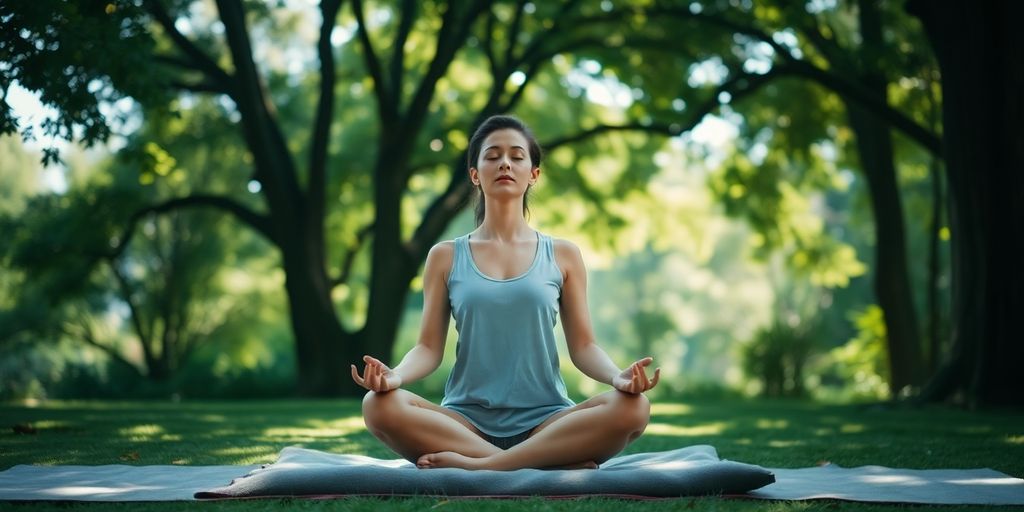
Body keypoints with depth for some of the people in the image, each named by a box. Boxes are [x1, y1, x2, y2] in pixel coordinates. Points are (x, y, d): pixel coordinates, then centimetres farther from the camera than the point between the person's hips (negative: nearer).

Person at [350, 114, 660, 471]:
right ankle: (552, 464, -28)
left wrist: (617, 376, -15)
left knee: (632, 408, -30)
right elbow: (429, 347, 6)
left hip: (545, 422, 0)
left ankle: (477, 466, -28)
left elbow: (583, 346, 8)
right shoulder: (446, 257, 11)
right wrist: (396, 375, -17)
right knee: (380, 405, -31)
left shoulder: (562, 256, 12)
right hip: (465, 423, 0)